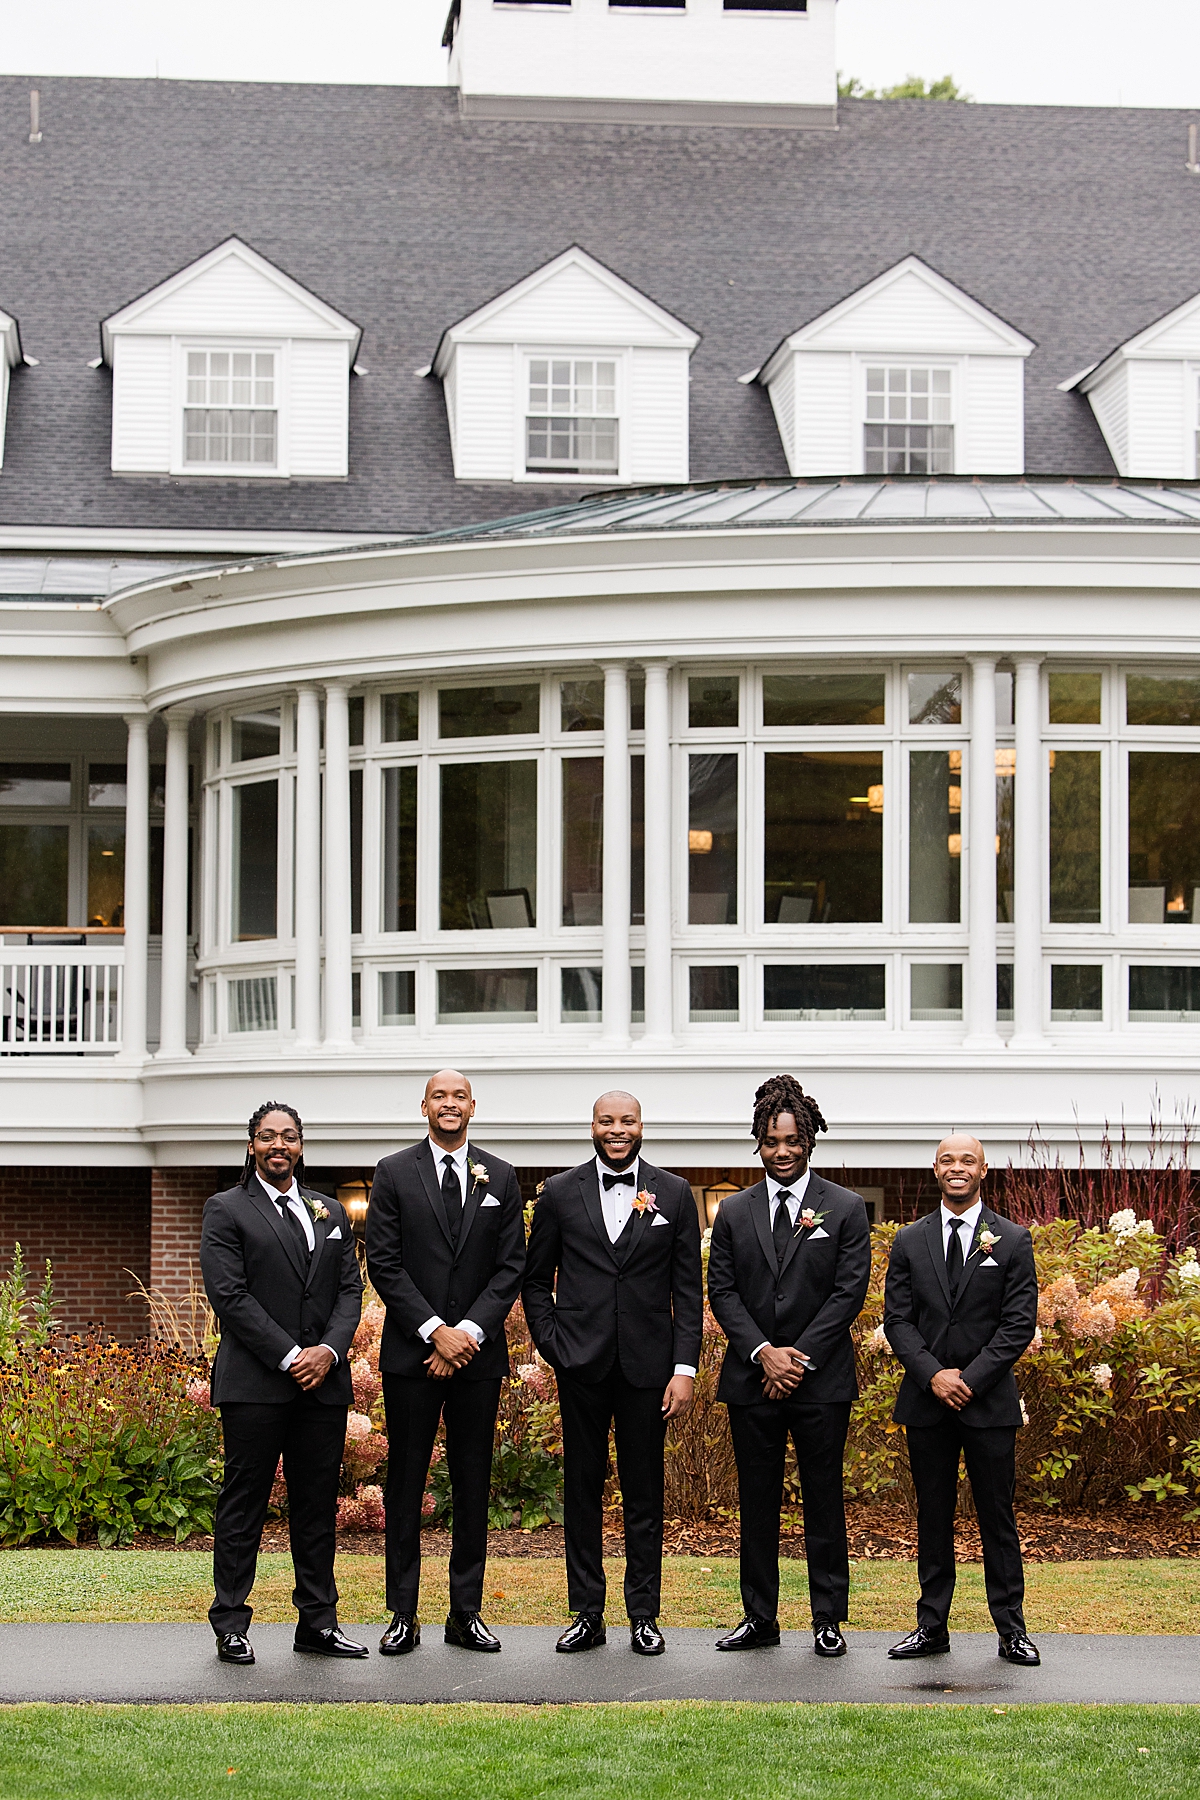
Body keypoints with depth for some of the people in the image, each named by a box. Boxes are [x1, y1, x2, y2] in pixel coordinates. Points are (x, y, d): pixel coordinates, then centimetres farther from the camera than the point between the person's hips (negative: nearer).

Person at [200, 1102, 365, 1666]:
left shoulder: (330, 1213, 18)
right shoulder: (225, 1210, 2)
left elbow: (350, 1288, 11)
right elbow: (229, 1295, -8)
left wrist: (329, 1350, -7)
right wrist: (288, 1357, -14)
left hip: (324, 1381, 5)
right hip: (255, 1382, -5)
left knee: (318, 1503, 6)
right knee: (244, 1503, -2)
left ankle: (318, 1623, 11)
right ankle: (230, 1626, 3)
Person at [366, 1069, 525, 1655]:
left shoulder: (501, 1178, 9)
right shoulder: (394, 1173, 3)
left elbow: (511, 1267, 4)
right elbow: (384, 1264, -3)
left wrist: (470, 1331, -9)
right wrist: (435, 1331, -12)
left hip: (477, 1351, 2)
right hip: (411, 1353, -2)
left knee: (473, 1484, 5)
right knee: (405, 1482, 1)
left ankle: (466, 1613, 11)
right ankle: (403, 1616, 5)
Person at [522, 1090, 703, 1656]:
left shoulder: (673, 1194, 5)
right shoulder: (561, 1193, 5)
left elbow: (688, 1289, 4)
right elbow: (535, 1279, 12)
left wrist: (685, 1368, -3)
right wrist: (552, 1344, 0)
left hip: (647, 1364, 0)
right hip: (582, 1364, 0)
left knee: (644, 1493, 4)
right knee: (582, 1489, 5)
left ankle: (643, 1615, 11)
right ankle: (586, 1614, 11)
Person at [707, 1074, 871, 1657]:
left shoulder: (845, 1209, 2)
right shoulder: (734, 1212, 9)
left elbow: (850, 1292, -4)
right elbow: (721, 1291, 5)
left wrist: (800, 1359, -11)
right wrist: (763, 1352, -10)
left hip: (822, 1382, -2)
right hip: (752, 1379, 2)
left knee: (824, 1500, 2)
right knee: (757, 1501, 7)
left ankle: (828, 1619, 8)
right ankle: (759, 1617, 13)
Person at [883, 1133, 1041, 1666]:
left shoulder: (1013, 1241, 2)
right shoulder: (910, 1241, 8)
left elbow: (1019, 1323, -3)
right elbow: (896, 1319, 4)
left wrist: (970, 1379, -12)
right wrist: (933, 1374, -11)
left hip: (989, 1400, -2)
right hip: (926, 1400, 2)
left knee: (997, 1516, 0)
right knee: (932, 1516, 7)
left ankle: (1011, 1628, 6)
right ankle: (931, 1627, 12)